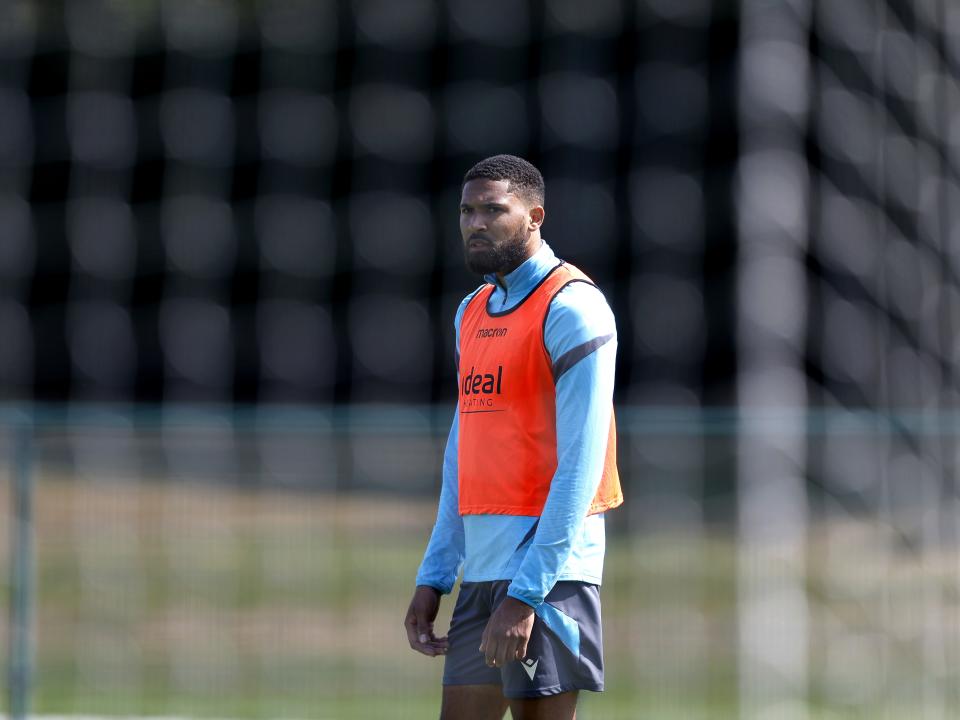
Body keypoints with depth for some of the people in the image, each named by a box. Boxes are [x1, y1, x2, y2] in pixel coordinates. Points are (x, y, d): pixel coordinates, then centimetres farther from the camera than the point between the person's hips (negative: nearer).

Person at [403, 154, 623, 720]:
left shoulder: (570, 309, -9)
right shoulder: (473, 313, 17)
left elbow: (580, 464, -15)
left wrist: (525, 593, -20)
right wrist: (433, 578, 15)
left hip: (548, 566, -8)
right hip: (483, 566, 8)